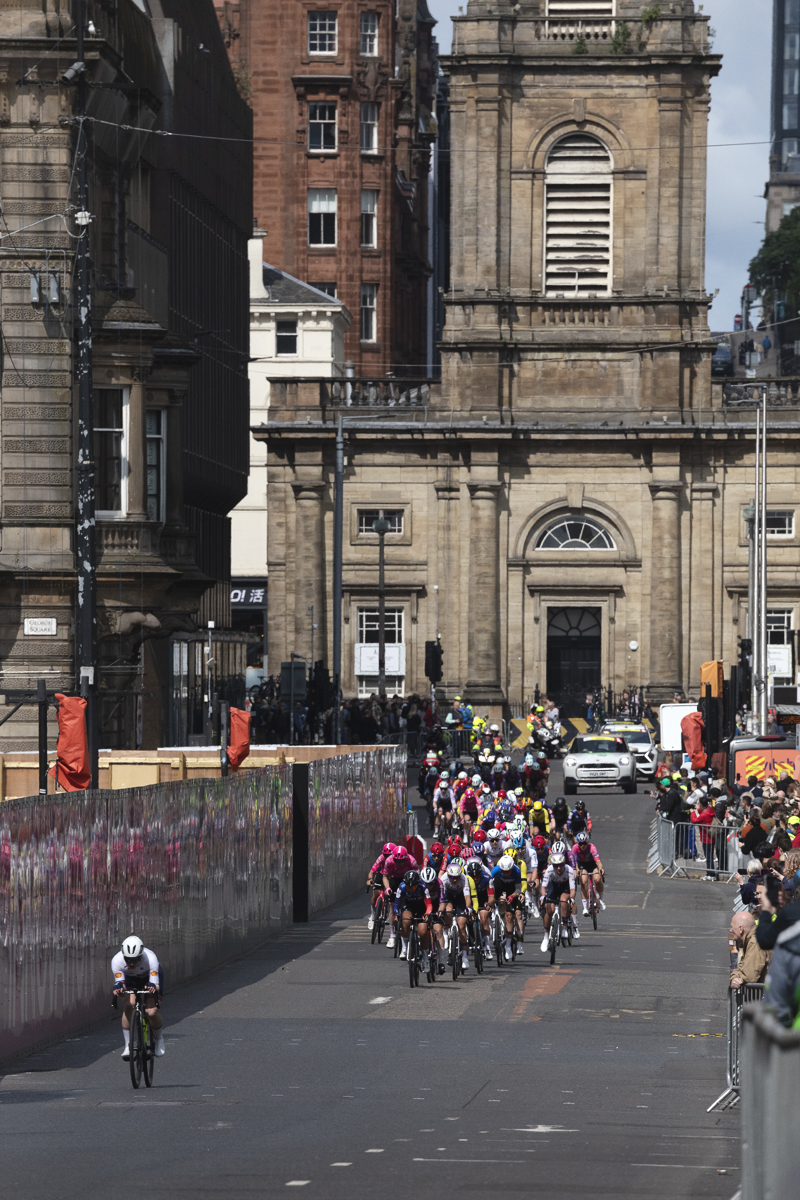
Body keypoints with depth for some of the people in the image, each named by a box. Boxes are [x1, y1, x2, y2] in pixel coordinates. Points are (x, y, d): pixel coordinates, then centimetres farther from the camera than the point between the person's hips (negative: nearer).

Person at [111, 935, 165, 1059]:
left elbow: (156, 985, -36)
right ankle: (127, 1045, -15)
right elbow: (119, 982, -27)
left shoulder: (150, 958, -38)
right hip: (131, 979, 2)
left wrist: (153, 988, -59)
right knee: (129, 1004, -26)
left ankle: (159, 1040, 10)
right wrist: (118, 988, -50)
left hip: (150, 978, -1)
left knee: (151, 1012, -19)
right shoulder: (117, 960, -33)